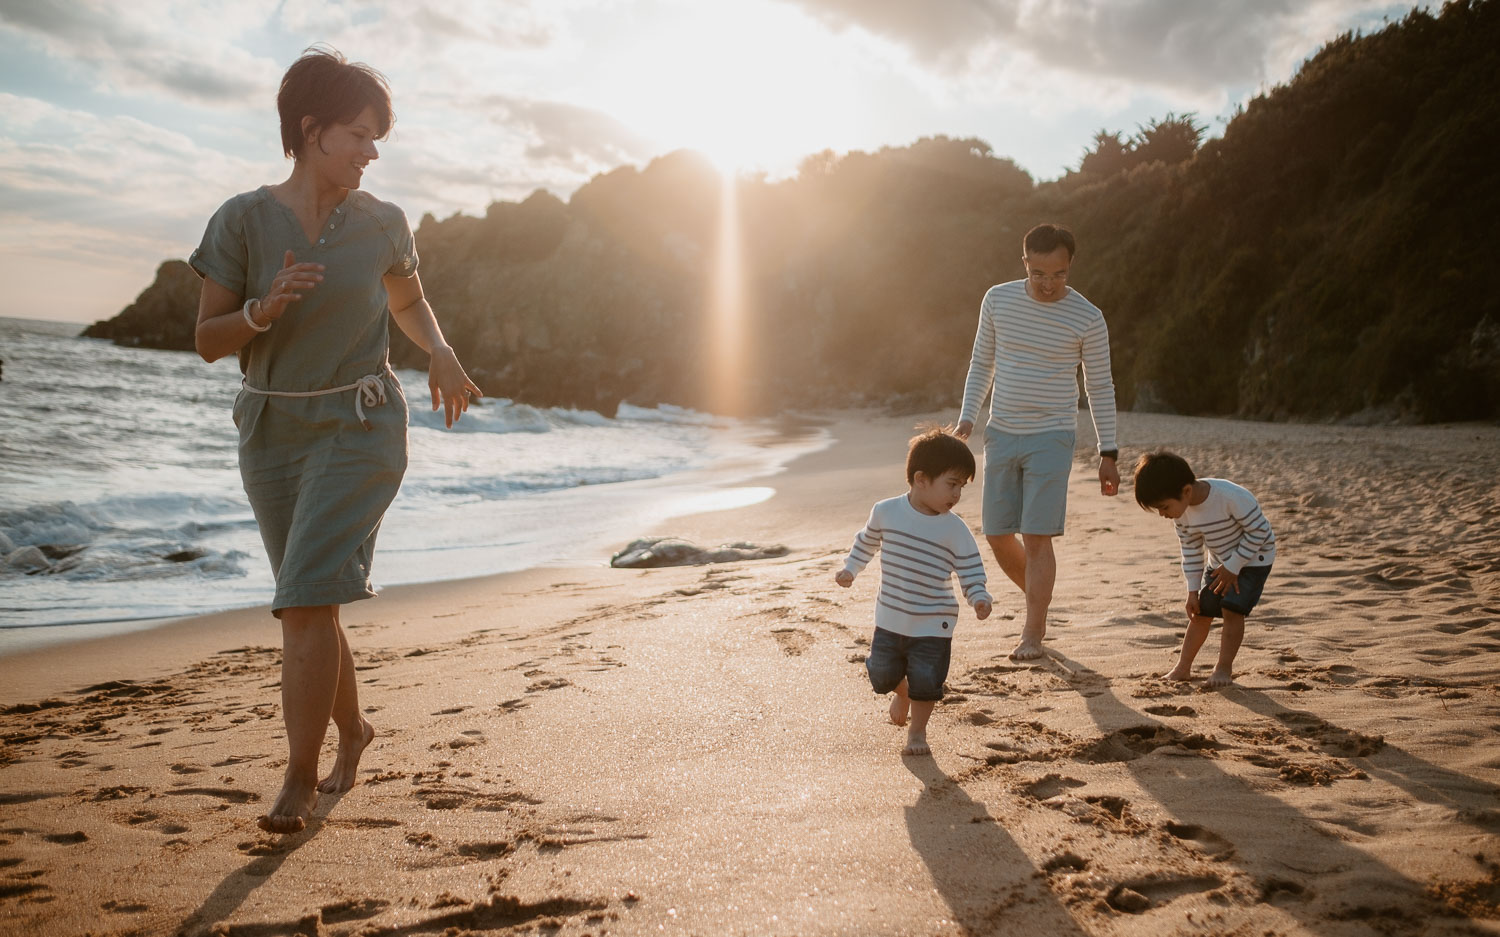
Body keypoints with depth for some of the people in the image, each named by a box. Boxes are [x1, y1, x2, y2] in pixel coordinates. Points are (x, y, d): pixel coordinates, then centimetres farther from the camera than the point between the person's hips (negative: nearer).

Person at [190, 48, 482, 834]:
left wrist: (441, 353, -1)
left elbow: (408, 301, 18)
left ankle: (300, 778, -3)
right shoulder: (244, 220, -5)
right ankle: (352, 730, 36)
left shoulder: (382, 225, -2)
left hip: (359, 428, -2)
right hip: (272, 432, 2)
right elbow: (208, 340, -3)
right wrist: (264, 309, -22)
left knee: (307, 600, -14)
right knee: (308, 604, 12)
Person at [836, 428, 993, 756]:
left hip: (933, 625, -2)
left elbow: (971, 570, -9)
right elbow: (867, 541, 12)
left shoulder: (956, 530, -11)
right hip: (890, 619, 2)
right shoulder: (886, 511, -8)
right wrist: (850, 569, 11)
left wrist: (979, 599, -25)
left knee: (925, 682, 1)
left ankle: (917, 732, 27)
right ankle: (901, 692, 48)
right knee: (882, 676, 13)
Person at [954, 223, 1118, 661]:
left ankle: (1033, 632, 5)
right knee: (997, 536, 6)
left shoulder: (1088, 319, -7)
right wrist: (967, 419, 1)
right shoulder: (998, 300, 0)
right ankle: (1039, 597, 32)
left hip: (1051, 439, -3)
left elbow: (1100, 388, 0)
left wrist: (1108, 453, -1)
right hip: (1001, 433, 4)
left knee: (1036, 537, -7)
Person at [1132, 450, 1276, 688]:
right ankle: (1183, 668, 13)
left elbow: (1259, 530, -25)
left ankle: (1225, 668, -2)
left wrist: (1233, 567, -22)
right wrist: (1193, 590, -3)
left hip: (1254, 558, -6)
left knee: (1231, 609, -15)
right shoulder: (1182, 512, -15)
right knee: (1201, 612, 4)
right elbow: (1190, 550, -1)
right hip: (1221, 561, 6)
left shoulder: (1231, 497, -36)